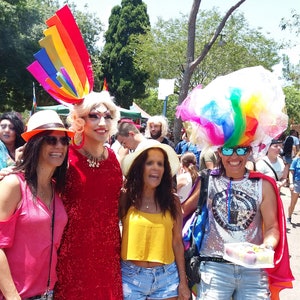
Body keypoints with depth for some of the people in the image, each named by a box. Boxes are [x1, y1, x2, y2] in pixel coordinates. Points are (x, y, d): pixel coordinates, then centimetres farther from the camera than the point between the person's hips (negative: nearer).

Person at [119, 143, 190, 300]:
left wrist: (183, 281, 4)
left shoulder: (172, 202, 0)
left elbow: (177, 242, 4)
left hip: (167, 278, 2)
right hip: (131, 277, -1)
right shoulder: (125, 199, -6)